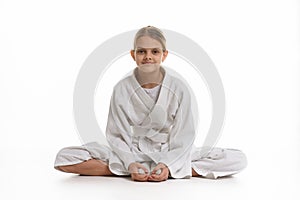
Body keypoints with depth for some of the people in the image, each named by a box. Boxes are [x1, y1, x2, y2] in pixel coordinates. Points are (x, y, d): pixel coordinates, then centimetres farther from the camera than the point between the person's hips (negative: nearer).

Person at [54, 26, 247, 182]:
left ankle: (166, 171, -20)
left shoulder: (179, 89, -9)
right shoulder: (122, 89, -8)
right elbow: (117, 136, -6)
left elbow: (183, 137, -8)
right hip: (131, 154, 0)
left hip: (171, 155, 0)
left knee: (238, 160, -20)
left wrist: (168, 165, -24)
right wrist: (130, 164, -23)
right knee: (64, 158, -20)